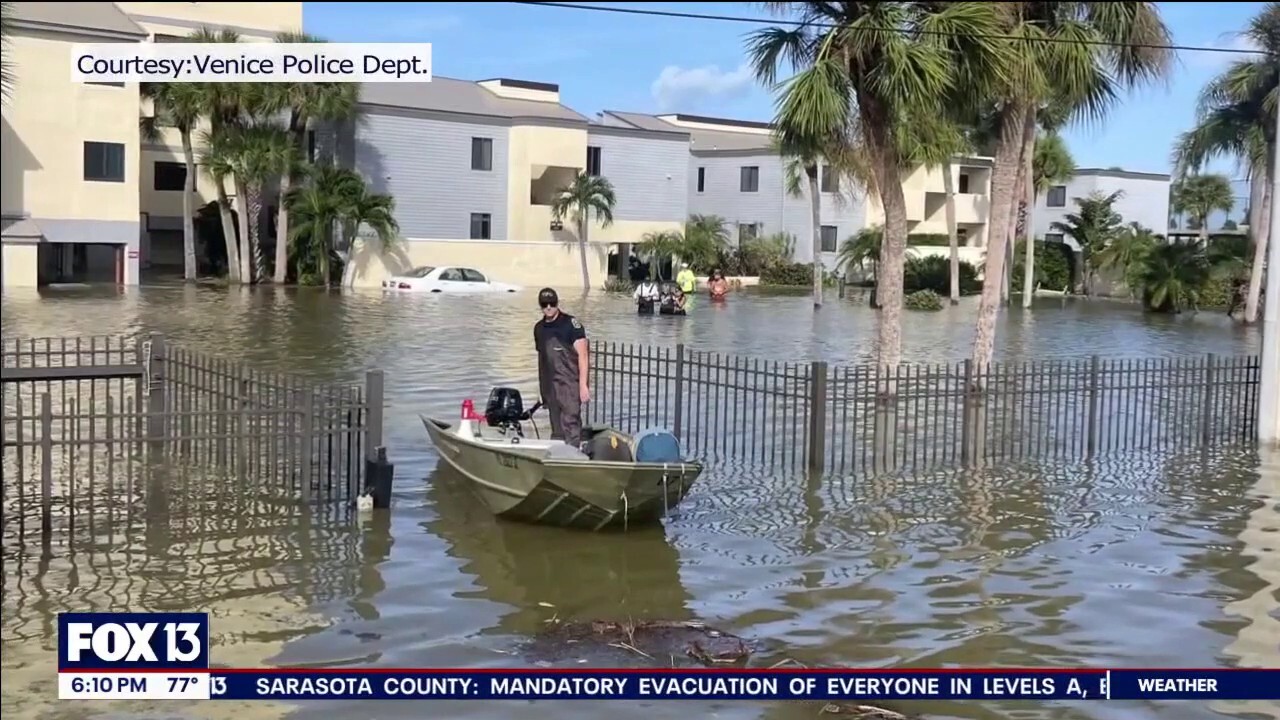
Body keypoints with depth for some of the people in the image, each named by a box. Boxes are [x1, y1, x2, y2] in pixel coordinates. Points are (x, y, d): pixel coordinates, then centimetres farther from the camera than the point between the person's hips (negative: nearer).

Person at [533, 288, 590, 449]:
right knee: (556, 431, 11)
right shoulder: (538, 328, 13)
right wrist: (542, 388, 17)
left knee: (570, 423, -15)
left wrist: (583, 385, -16)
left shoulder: (571, 323, -6)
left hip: (569, 383, -6)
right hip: (549, 385, 6)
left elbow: (582, 355, -9)